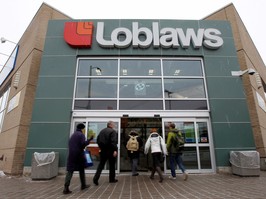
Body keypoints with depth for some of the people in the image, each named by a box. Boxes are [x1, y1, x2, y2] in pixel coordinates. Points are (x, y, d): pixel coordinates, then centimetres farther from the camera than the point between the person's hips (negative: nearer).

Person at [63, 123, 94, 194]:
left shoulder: (73, 135, 18)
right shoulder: (81, 135, -6)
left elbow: (70, 145, 19)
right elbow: (83, 144, -18)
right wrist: (89, 140, -9)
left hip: (71, 155, 6)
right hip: (79, 154, -5)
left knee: (70, 171, 1)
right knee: (81, 170, 11)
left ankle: (66, 188, -7)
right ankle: (83, 185, 24)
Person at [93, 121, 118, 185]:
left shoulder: (102, 131, 10)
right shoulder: (113, 131, -11)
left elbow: (98, 140, 13)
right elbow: (113, 141, -22)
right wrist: (115, 150, -23)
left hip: (103, 150, 5)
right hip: (110, 151, -5)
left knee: (101, 165, 12)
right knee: (112, 165, 10)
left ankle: (96, 178, 1)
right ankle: (112, 179, 19)